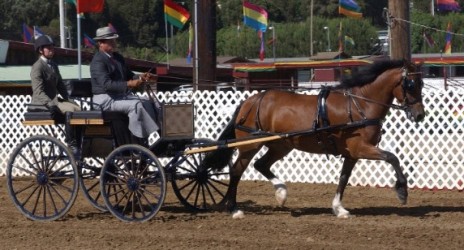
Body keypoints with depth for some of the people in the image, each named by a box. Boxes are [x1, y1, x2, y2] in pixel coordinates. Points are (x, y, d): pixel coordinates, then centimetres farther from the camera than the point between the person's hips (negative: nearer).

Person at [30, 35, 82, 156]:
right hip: (41, 104, -8)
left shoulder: (53, 65, 18)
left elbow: (60, 85, 22)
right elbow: (38, 91, -19)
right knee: (69, 110, -29)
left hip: (54, 100, 8)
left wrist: (67, 99, 5)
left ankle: (77, 145, -11)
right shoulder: (37, 67, -10)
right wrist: (51, 104, -31)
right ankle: (70, 144, -24)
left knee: (78, 109, -15)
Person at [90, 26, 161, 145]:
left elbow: (128, 75, 22)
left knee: (151, 103, -8)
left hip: (123, 95, 9)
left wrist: (140, 77, 0)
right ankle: (140, 142, -31)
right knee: (136, 105, -30)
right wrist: (128, 84, -33)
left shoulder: (117, 57, 17)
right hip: (106, 99, -9)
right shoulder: (98, 61, -13)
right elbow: (106, 84, -25)